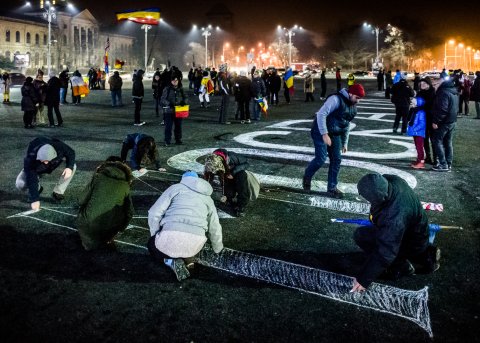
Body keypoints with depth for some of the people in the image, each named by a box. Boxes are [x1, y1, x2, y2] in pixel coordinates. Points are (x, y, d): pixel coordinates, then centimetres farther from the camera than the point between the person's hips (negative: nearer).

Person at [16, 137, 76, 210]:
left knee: (73, 166, -26)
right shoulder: (30, 160, -42)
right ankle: (38, 189, 11)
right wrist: (34, 199, -44)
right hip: (36, 170, -1)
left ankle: (58, 192, -9)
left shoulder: (59, 146, -39)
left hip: (54, 165, 2)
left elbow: (71, 152, -19)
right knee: (20, 184, -25)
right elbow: (31, 180, -41)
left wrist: (69, 167, -37)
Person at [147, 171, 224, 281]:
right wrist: (218, 248, 48)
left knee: (152, 245, 30)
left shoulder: (175, 188, 16)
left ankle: (172, 261, 1)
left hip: (171, 237, -3)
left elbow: (154, 213, 6)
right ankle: (188, 258, 7)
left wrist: (156, 236, 21)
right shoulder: (207, 198, 26)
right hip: (195, 244, 3)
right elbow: (215, 228, 30)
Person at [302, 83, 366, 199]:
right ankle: (307, 176, 13)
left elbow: (347, 124, 18)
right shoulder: (336, 99, -19)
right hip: (321, 132, -8)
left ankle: (332, 188, 14)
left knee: (336, 160, 4)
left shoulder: (353, 106, 8)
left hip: (335, 134, 8)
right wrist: (324, 134, -26)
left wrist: (345, 142, 16)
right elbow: (321, 114, -24)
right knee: (321, 159, -15)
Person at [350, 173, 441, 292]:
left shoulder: (394, 218, -42)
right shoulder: (389, 180, -20)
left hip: (413, 245, -8)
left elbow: (385, 253, -36)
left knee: (361, 235, -15)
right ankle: (425, 256, 23)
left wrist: (363, 279, -29)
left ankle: (401, 267, -3)